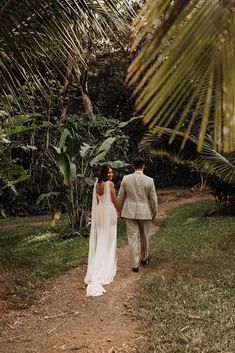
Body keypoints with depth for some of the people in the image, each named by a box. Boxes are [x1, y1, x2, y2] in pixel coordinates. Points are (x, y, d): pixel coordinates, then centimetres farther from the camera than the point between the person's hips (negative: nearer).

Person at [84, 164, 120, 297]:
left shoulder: (97, 183, 4)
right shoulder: (110, 183, -16)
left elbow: (96, 200, 11)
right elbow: (114, 200, -11)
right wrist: (119, 211, 5)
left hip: (99, 211, 6)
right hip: (109, 211, -6)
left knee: (100, 238, 14)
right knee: (109, 238, 3)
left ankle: (97, 267, 20)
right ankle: (108, 265, 9)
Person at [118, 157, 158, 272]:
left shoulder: (126, 179, -6)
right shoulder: (149, 180, -9)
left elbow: (120, 197, 1)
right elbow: (153, 199, -4)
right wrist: (154, 214, 7)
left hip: (130, 212, 1)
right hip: (145, 213, 0)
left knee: (132, 238, 4)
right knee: (144, 237, 18)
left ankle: (135, 265, 4)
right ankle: (144, 258, 37)